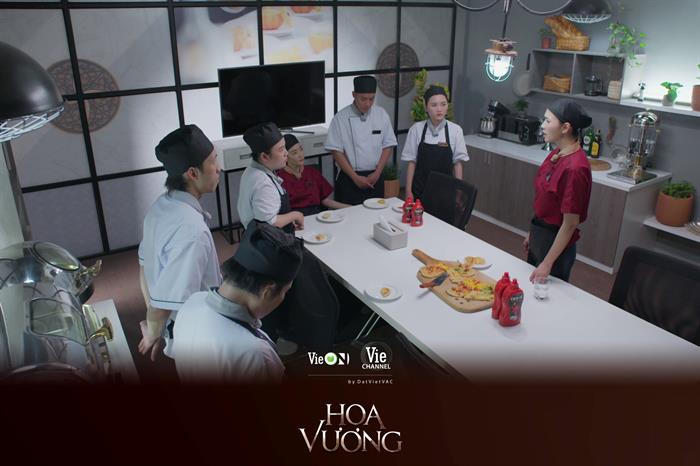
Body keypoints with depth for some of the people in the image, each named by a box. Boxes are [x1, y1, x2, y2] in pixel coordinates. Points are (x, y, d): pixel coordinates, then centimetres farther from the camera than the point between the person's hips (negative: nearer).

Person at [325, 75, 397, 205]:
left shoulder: (381, 115, 1)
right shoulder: (341, 118, -8)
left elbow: (387, 146, 5)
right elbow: (336, 151, -9)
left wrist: (377, 173, -5)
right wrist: (355, 177, -12)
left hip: (375, 177, 3)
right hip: (349, 178, -3)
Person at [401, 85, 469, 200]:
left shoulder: (455, 130, -6)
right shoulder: (416, 129, -5)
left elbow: (458, 163, 0)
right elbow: (411, 162, -1)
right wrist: (408, 191, -2)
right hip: (420, 190, 0)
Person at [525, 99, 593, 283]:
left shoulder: (574, 168, -27)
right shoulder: (557, 154, -2)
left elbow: (570, 224, -23)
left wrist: (547, 264, -19)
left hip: (556, 242, -8)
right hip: (540, 235, 8)